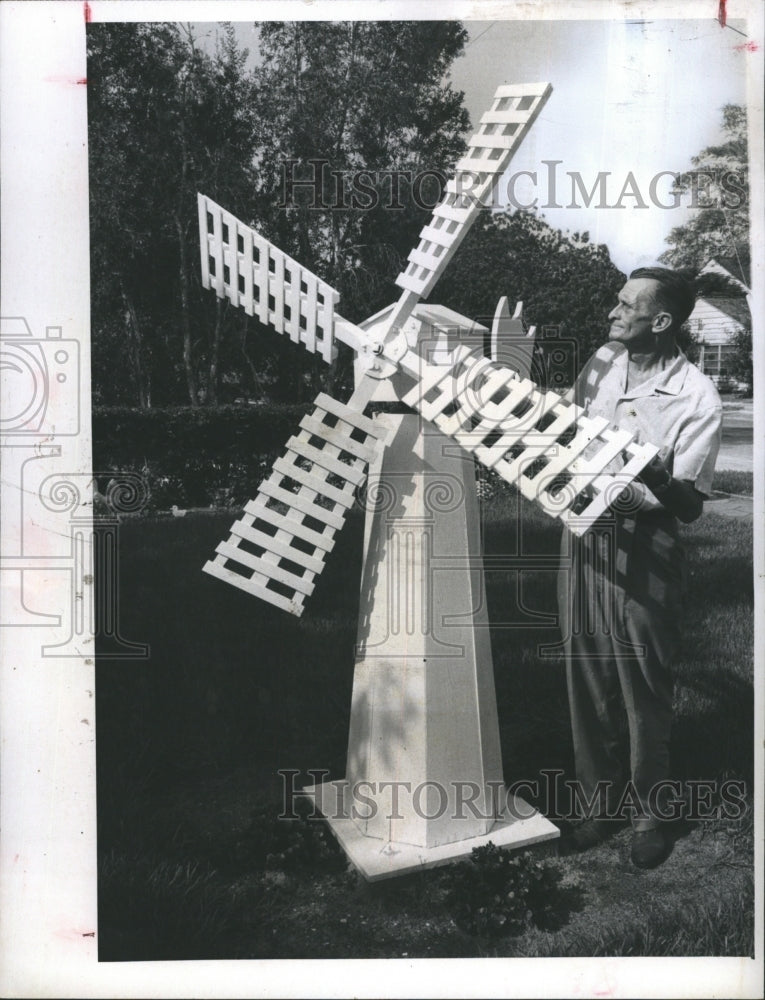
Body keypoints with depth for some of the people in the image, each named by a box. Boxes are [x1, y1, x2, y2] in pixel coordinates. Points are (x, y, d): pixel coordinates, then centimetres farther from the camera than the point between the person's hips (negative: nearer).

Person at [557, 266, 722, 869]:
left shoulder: (696, 396, -12)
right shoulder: (600, 365, 3)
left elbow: (690, 506, -14)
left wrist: (655, 478, -33)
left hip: (644, 553, -5)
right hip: (583, 540, 5)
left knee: (645, 692, 6)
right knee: (587, 682, 12)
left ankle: (652, 812, 28)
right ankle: (601, 800, 31)